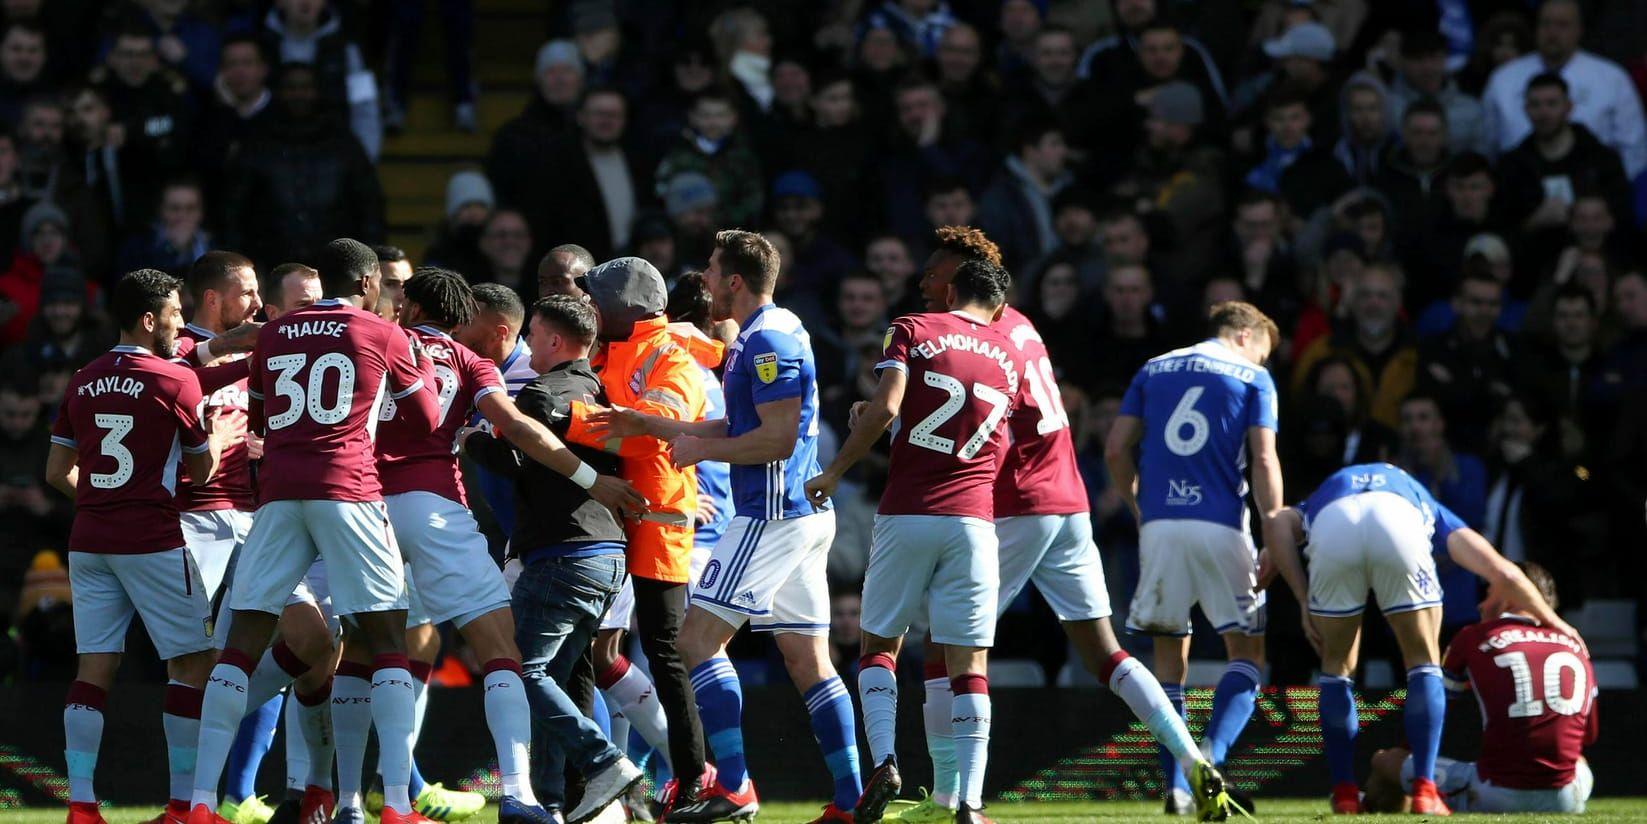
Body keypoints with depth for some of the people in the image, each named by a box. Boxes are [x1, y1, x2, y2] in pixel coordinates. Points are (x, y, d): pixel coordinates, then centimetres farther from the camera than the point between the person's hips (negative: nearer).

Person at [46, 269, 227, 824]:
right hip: (152, 543, -5)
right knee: (191, 663, 4)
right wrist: (223, 433, 22)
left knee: (94, 668, 4)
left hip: (89, 543, 5)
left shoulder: (83, 383, 8)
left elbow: (56, 473, 12)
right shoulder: (175, 381, -7)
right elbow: (203, 467, 2)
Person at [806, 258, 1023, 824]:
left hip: (906, 513, -2)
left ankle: (884, 762, -9)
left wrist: (835, 471, -2)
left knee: (880, 644, 11)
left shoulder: (913, 331, 3)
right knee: (969, 661, 0)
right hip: (972, 519, 2)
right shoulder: (1009, 357, 14)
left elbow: (886, 406, -11)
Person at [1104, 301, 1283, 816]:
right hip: (1220, 524, -3)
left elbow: (1116, 450, 11)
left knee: (1169, 652, 12)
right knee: (1247, 651, 6)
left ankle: (1177, 785, 5)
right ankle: (1211, 754, -19)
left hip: (1159, 524, 3)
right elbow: (1264, 460, -3)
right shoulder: (1252, 378, 7)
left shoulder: (1154, 370, 17)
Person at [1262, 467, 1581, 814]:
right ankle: (1424, 790, 10)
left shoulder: (1317, 503, 44)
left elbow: (1276, 524, 18)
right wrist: (1553, 622, 43)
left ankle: (1344, 794, 18)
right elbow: (1503, 573, 29)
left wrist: (1304, 600, 18)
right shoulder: (1426, 508, 41)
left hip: (1330, 525, 1)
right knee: (1424, 663, 18)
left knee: (1337, 667, 20)